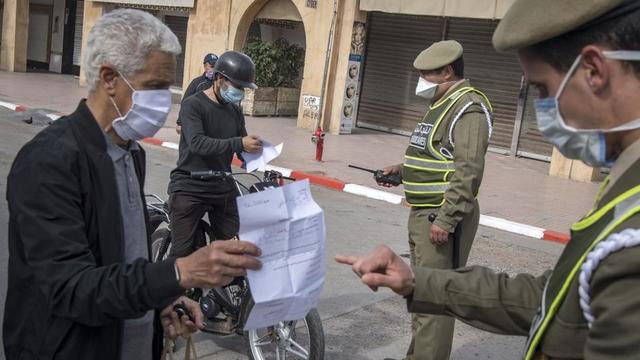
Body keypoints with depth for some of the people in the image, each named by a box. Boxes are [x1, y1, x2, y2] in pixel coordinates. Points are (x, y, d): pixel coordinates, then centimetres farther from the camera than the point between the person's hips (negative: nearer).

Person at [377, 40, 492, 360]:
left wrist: (446, 219, -27)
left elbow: (468, 171, -23)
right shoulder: (442, 104, 18)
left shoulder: (468, 108, -15)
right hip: (423, 213, 11)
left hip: (442, 217, -11)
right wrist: (402, 170, 14)